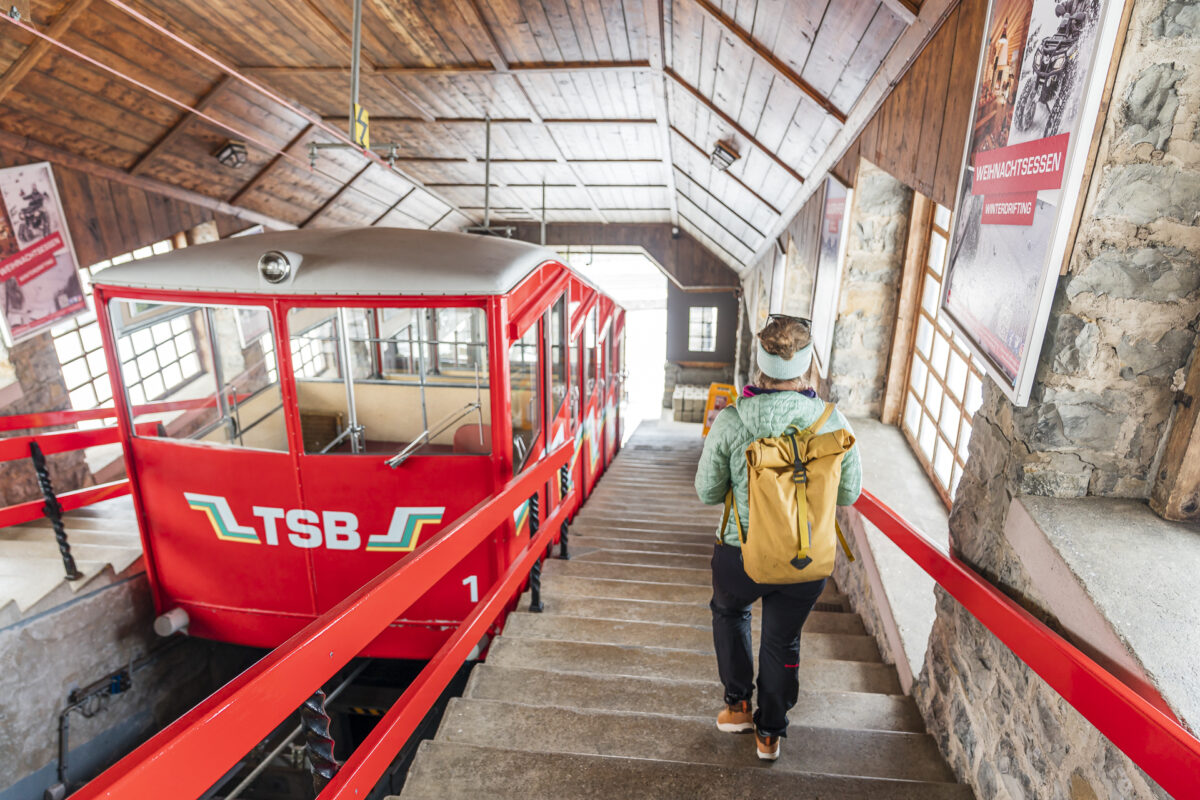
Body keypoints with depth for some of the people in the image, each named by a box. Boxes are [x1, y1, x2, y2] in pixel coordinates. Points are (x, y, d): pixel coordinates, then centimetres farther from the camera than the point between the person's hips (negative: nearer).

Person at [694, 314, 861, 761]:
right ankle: (770, 733, 43)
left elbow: (707, 493, -9)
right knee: (783, 642, 24)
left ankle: (738, 704, 37)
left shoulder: (730, 422, -20)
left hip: (741, 554, -1)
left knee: (729, 611, 31)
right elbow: (849, 494, -1)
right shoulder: (833, 422, -15)